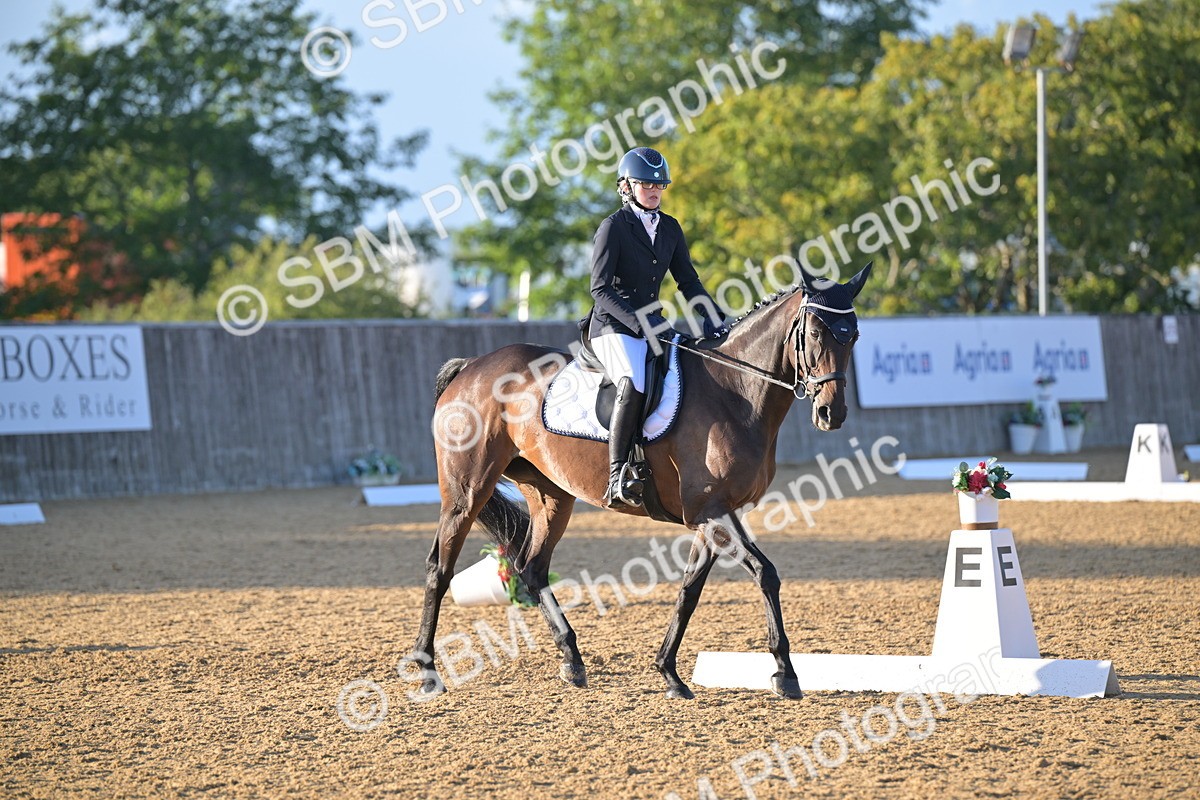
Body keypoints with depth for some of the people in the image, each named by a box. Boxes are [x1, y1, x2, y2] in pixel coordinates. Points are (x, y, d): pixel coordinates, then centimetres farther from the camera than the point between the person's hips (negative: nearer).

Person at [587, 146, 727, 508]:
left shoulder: (670, 228, 13)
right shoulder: (614, 227, -7)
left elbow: (688, 280, 16)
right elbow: (600, 290, -14)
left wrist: (713, 317, -3)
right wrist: (643, 324, -24)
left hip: (653, 326, 7)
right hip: (613, 329, -7)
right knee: (634, 383, -34)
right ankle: (617, 478, -36)